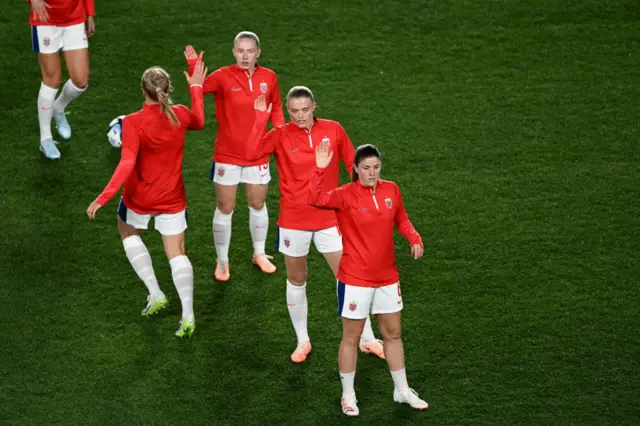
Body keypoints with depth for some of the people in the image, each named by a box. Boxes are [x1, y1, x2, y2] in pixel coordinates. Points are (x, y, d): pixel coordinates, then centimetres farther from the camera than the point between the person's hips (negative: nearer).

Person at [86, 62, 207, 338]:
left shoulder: (133, 123, -23)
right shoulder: (180, 115, -9)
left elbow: (127, 164, -30)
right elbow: (199, 122, 16)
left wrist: (103, 198, -31)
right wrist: (196, 88, 26)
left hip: (139, 198, -3)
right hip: (172, 199, 3)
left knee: (128, 232, 28)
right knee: (177, 253, 9)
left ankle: (155, 293, 17)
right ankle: (188, 315, -6)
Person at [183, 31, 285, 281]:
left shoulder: (268, 77, -4)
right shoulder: (223, 77, -14)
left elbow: (276, 108, 10)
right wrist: (193, 66, -44)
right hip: (227, 155, -3)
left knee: (258, 205, 17)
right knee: (225, 209, 6)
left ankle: (259, 254, 38)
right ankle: (222, 261, 23)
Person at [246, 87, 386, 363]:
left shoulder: (333, 130, -4)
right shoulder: (281, 135, -9)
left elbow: (353, 164, 5)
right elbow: (252, 153, -26)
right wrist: (261, 120, -31)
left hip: (329, 218, 1)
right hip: (293, 221, 0)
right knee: (296, 281, 11)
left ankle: (367, 339, 17)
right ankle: (303, 341, 28)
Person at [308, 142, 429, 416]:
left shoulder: (391, 190, -2)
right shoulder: (346, 195, -17)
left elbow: (401, 220, 13)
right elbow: (317, 199, -35)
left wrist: (414, 239, -5)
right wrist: (321, 169, -47)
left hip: (387, 278, 5)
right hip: (355, 279, -5)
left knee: (393, 334, 17)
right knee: (351, 338, 8)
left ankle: (402, 391, 32)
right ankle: (348, 395, 22)